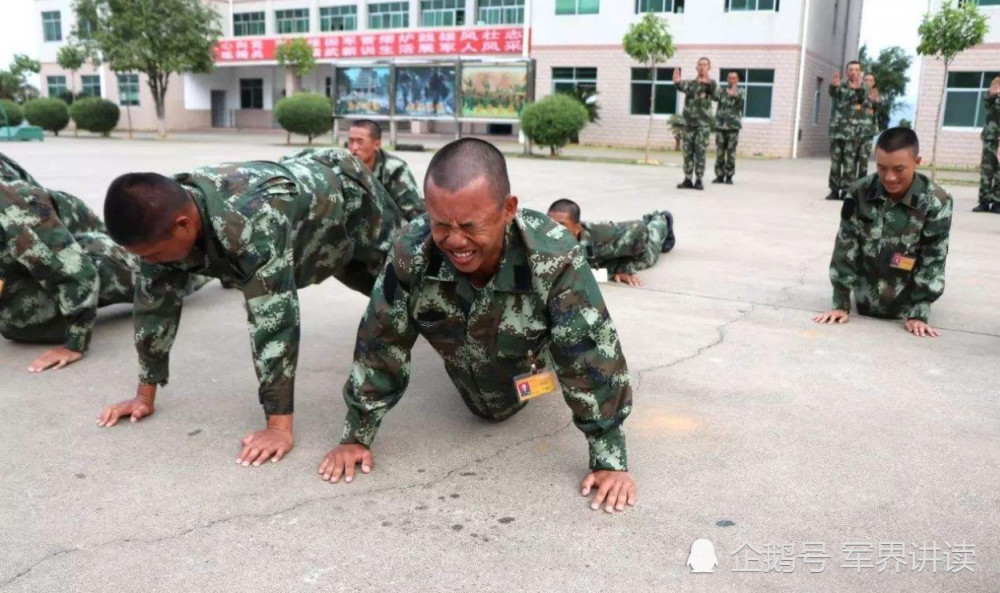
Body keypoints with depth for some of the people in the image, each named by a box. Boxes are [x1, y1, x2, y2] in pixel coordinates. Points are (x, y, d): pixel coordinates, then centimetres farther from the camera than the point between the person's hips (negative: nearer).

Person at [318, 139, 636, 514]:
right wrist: (356, 435, -17)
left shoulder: (554, 259, -44)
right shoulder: (411, 252, -36)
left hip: (532, 370, -2)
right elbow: (381, 342, -24)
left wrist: (610, 461, -34)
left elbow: (593, 355, -37)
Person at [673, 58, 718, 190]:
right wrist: (676, 79, -33)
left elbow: (712, 87, -22)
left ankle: (699, 180, 0)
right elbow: (678, 84, -10)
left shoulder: (710, 83, 1)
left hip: (703, 123, -4)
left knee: (700, 152, -5)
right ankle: (687, 180, 9)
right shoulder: (690, 83, 10)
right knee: (688, 152, 4)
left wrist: (706, 77, -44)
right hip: (689, 122, 4)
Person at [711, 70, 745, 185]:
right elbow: (714, 97, -11)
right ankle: (719, 175, 9)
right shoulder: (721, 91, 9)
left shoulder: (741, 92, 5)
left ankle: (729, 176, 5)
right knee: (719, 153, 2)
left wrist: (735, 95, -38)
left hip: (733, 127, -1)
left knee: (731, 153, -2)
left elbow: (741, 100, -16)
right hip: (720, 126, 2)